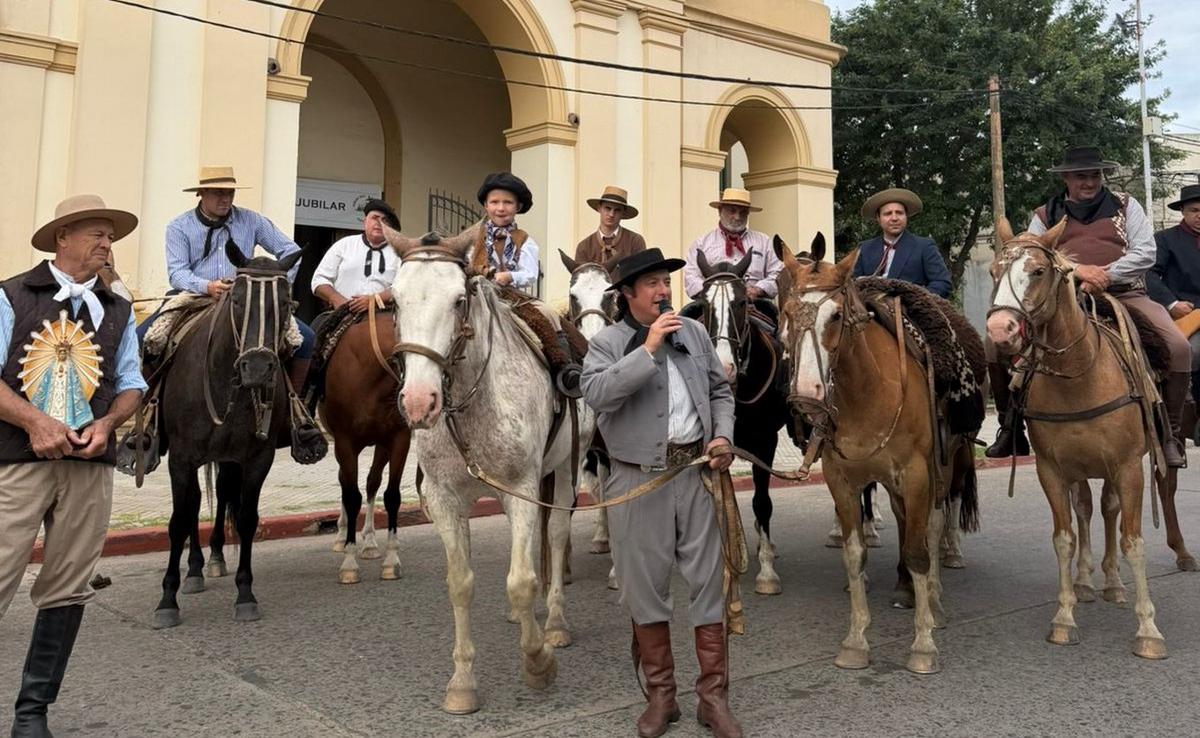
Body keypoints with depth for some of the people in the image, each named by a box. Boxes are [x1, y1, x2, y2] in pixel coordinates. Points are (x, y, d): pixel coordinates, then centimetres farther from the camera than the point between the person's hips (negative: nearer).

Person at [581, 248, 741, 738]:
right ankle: (660, 696, 24)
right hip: (639, 477, -3)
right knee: (645, 587, 7)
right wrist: (647, 350, -23)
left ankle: (714, 697, 20)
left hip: (696, 471, 3)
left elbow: (720, 390, 18)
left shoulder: (694, 332, 10)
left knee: (709, 582, 6)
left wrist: (723, 434, 0)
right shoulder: (607, 343, -3)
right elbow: (597, 394, -22)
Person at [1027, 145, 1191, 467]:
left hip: (1125, 294, 1)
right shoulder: (1046, 215, 14)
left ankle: (1170, 430, -3)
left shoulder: (1125, 205, 15)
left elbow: (1145, 253, 3)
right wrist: (1076, 270, -15)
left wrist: (1106, 274, -13)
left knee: (1179, 347, -21)